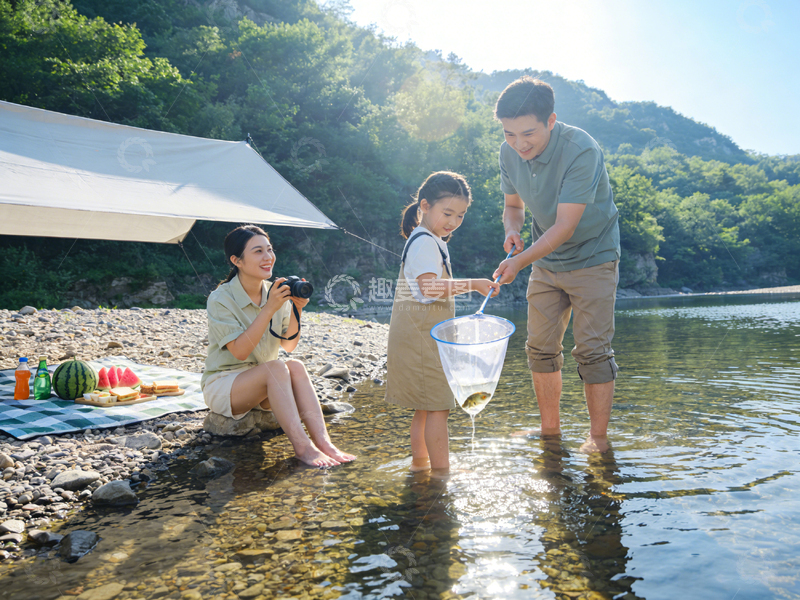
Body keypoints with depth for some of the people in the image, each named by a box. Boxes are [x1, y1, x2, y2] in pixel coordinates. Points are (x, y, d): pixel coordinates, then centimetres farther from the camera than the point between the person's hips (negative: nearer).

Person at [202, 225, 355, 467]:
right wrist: (269, 309, -30)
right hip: (222, 385, -5)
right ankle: (302, 447, -36)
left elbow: (289, 345, 1)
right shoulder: (221, 299, -15)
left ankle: (323, 441, -35)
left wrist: (295, 310, -15)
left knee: (296, 366, -26)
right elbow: (239, 351, -25)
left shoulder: (275, 292, 1)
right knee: (276, 367, -32)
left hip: (265, 384, 5)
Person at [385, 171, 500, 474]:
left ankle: (419, 460, 27)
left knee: (427, 405, 17)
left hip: (427, 333, 11)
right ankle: (441, 470, -1)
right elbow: (430, 288, -27)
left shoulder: (433, 241, 20)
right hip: (421, 332, -11)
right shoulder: (424, 241, -14)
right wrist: (472, 284, -29)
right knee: (437, 405, -7)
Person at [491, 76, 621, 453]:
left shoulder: (580, 151, -27)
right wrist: (512, 231, -16)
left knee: (592, 350, -6)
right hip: (545, 261, 6)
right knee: (541, 348, 7)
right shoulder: (509, 153, -8)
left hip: (593, 259, -6)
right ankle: (550, 429, 21)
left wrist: (519, 261, -38)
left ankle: (598, 437, 8)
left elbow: (565, 226, -29)